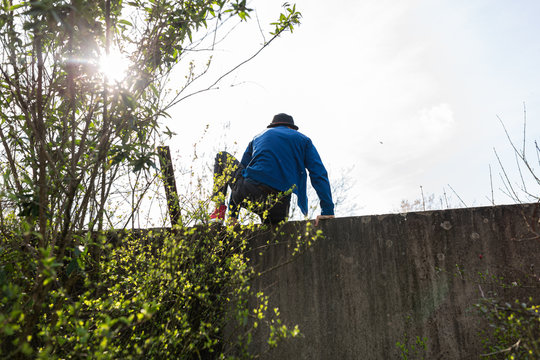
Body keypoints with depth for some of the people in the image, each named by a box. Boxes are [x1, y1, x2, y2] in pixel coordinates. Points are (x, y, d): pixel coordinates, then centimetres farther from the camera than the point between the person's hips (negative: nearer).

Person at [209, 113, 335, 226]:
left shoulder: (258, 137, 24)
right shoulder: (303, 140, 18)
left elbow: (240, 170, 24)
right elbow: (319, 174, 6)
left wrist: (233, 214, 27)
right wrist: (328, 212, 3)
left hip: (247, 195, 0)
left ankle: (219, 210, 12)